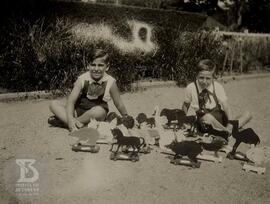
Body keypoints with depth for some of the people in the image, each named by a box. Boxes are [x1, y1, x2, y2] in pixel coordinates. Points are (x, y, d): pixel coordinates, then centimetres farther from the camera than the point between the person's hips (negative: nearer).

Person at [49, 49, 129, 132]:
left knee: (99, 111, -38)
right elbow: (71, 101, -14)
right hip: (78, 112, 2)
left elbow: (119, 104, 5)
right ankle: (78, 125, -32)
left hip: (96, 116, -2)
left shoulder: (110, 82, -7)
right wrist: (70, 118, -32)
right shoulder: (82, 79, -6)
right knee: (53, 104, -16)